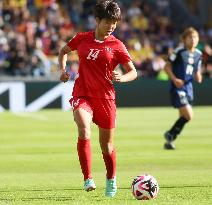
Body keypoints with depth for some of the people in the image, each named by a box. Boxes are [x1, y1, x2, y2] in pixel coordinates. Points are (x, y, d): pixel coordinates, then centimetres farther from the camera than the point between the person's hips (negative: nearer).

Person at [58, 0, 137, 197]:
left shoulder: (117, 46, 0)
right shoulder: (82, 38, 4)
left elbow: (133, 72, 3)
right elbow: (63, 51, 22)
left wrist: (122, 78, -19)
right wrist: (63, 70, 5)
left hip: (105, 97, 0)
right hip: (82, 94, 0)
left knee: (106, 145, 8)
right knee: (84, 131, -28)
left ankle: (111, 180, 35)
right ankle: (88, 179, -22)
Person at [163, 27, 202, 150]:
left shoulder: (198, 54, 10)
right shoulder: (179, 52, -9)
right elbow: (167, 67, -5)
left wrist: (198, 77, -5)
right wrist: (174, 79, -19)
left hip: (188, 88, 7)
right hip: (177, 88, -7)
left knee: (184, 117, 10)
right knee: (189, 115, -16)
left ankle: (169, 141, 24)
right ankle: (170, 135, 3)